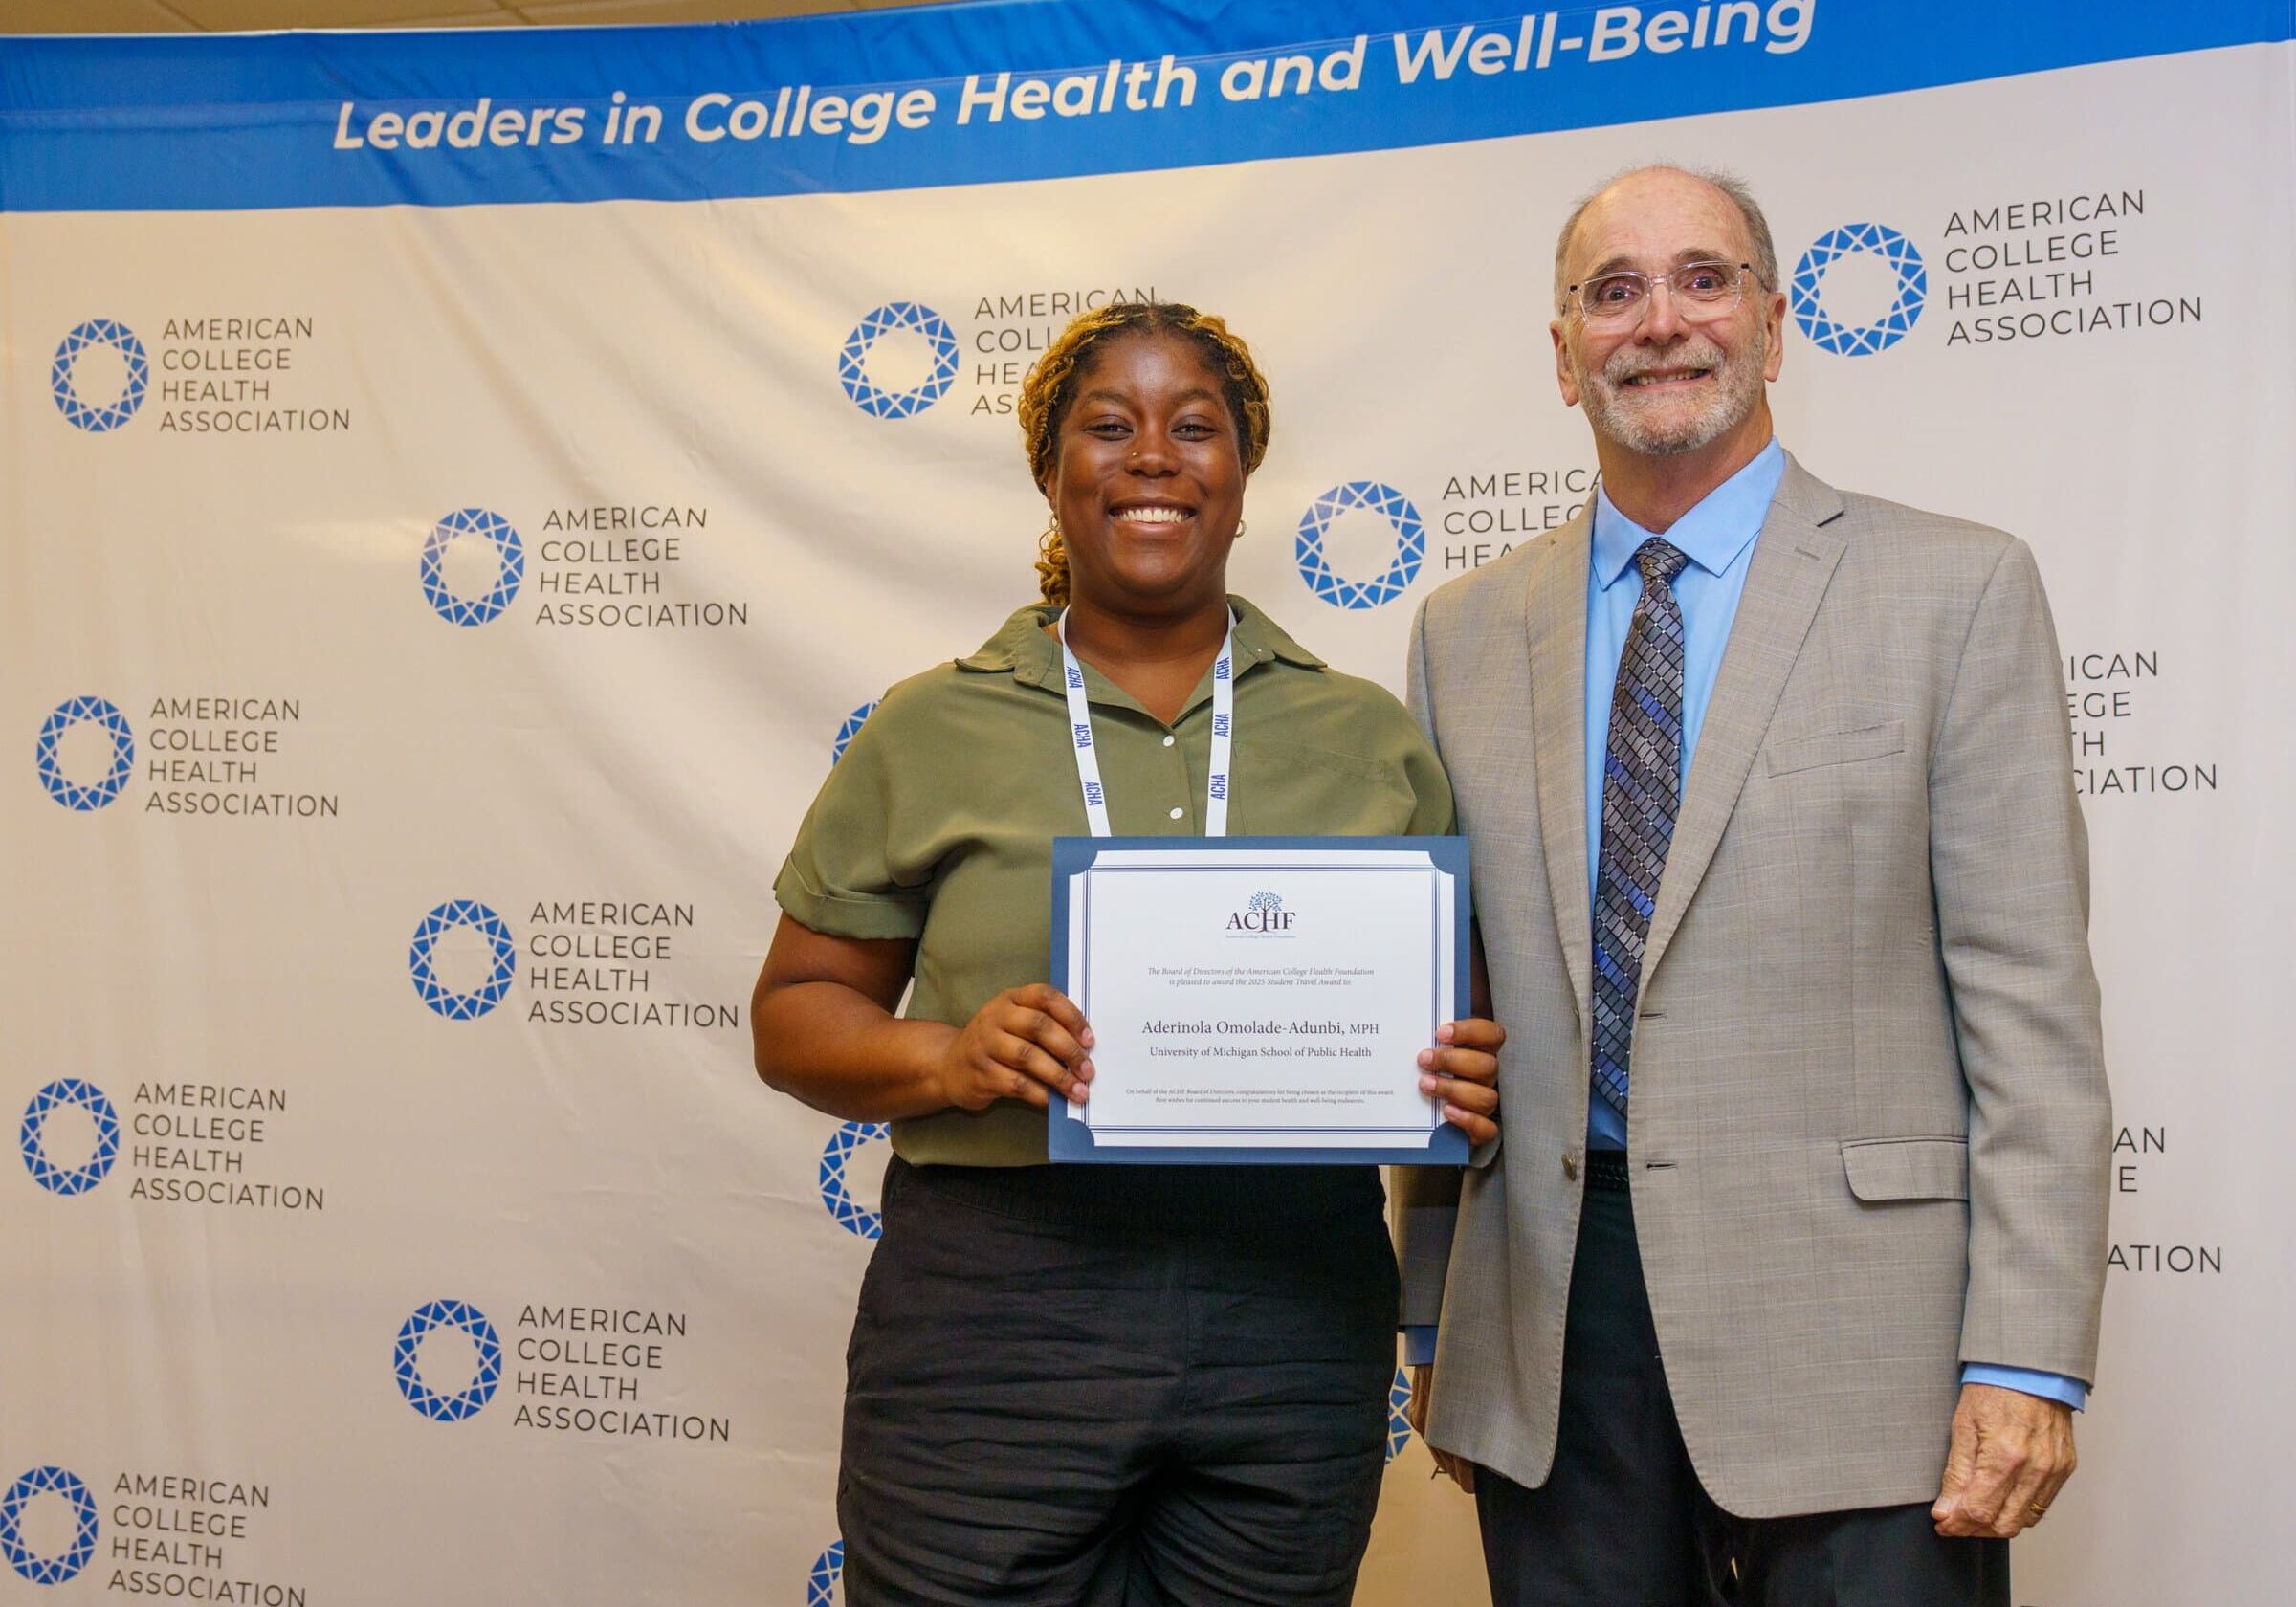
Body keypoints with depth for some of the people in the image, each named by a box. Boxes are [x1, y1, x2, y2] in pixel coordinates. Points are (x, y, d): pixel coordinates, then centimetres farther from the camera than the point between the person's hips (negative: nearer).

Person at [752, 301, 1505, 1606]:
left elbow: (1451, 1002, 15)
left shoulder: (1370, 737, 10)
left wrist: (1466, 1084, -8)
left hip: (1296, 1326, 2)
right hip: (994, 1315, -1)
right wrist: (945, 1059, -14)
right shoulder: (930, 736, 5)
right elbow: (797, 1011, 6)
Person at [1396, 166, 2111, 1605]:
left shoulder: (1957, 590, 0)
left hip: (1854, 1322, -3)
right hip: (1547, 1335, 3)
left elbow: (2030, 1003, -5)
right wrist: (1436, 1321, 11)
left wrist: (2026, 1360, -11)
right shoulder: (1466, 634, 10)